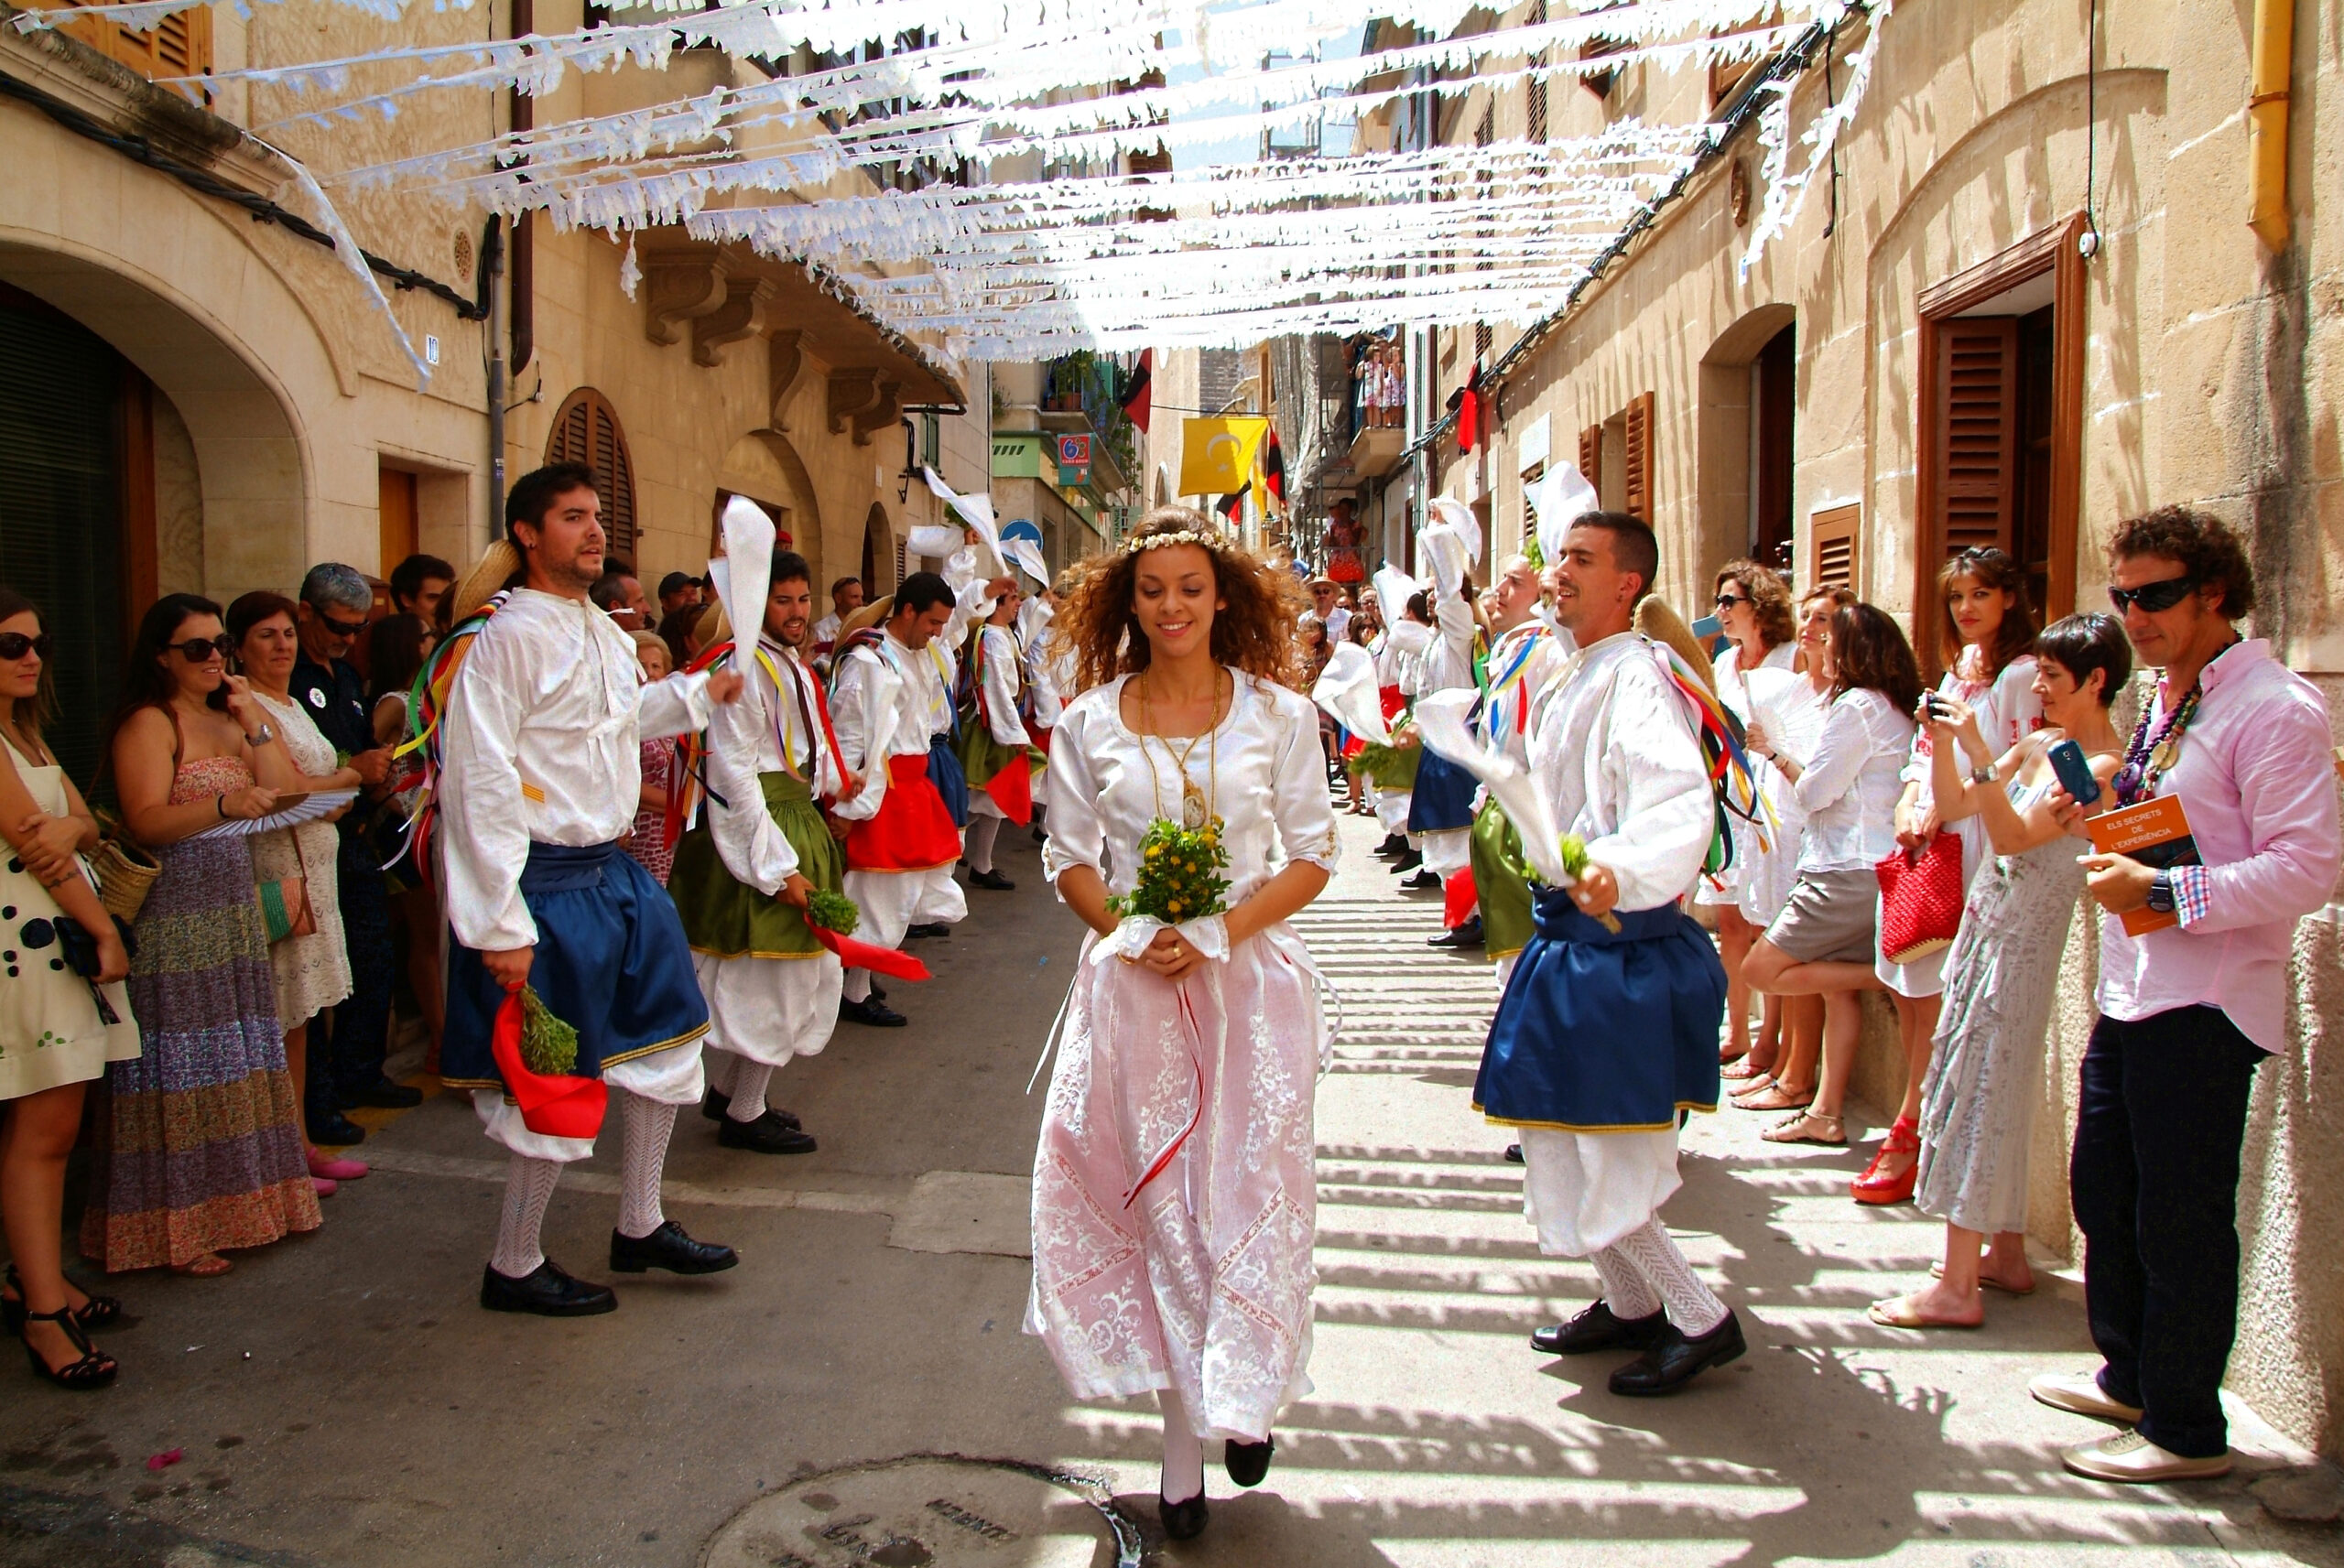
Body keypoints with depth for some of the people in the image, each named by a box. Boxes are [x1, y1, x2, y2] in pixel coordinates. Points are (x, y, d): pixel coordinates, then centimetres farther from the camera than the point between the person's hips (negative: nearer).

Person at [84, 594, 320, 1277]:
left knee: (238, 1058, 10)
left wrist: (255, 728, -4)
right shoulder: (148, 724, -6)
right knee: (181, 1066, -4)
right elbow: (146, 820, -18)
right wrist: (224, 804, -33)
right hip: (172, 916, -7)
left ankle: (235, 1200, 19)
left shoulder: (236, 717, 16)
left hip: (235, 908, 7)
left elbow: (284, 795, 7)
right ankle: (176, 1228, 2)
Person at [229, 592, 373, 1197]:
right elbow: (287, 791, -17)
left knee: (300, 1017, 12)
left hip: (313, 872, 9)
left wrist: (323, 794, -1)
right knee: (279, 1021, -5)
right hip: (276, 877, -9)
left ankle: (299, 1143, 19)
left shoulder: (291, 704, 18)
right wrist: (348, 779, -2)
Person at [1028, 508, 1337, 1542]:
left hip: (1250, 979, -1)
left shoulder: (1278, 712, 1)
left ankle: (1238, 1399, 23)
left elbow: (1312, 856, 1)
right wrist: (1132, 935, -11)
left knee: (1244, 1188, 0)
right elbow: (1069, 857, 7)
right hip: (1133, 983, 1)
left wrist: (1219, 932, -13)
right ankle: (1183, 1438, 17)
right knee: (1153, 1194, 4)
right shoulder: (1090, 721, 4)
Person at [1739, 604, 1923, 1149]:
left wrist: (1777, 753, 4)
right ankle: (1826, 1113, 14)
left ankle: (1883, 974, -7)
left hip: (1850, 872, -10)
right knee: (1838, 986, 12)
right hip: (1873, 864, 10)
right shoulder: (1897, 710, 15)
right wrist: (1787, 757, 14)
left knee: (1761, 968, -4)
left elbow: (1814, 791, -11)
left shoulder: (1857, 705, -13)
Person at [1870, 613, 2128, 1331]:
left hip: (2025, 938, -8)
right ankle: (2007, 1254, 24)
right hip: (1986, 920, 8)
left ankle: (1957, 1287, -3)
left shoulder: (2105, 765, -16)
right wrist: (1942, 740, -2)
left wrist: (1978, 750, -27)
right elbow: (1953, 808, 11)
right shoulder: (2038, 744, 9)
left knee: (1977, 1087, -7)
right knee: (1995, 1088, 13)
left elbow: (2012, 835, -24)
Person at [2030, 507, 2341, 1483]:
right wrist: (2097, 818, 7)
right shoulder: (2164, 705, 14)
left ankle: (2184, 1430, 16)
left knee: (2180, 1219, 0)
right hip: (2131, 992, 9)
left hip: (2204, 1005, -9)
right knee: (2103, 1194, 19)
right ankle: (2129, 1378, 36)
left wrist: (2163, 891, -24)